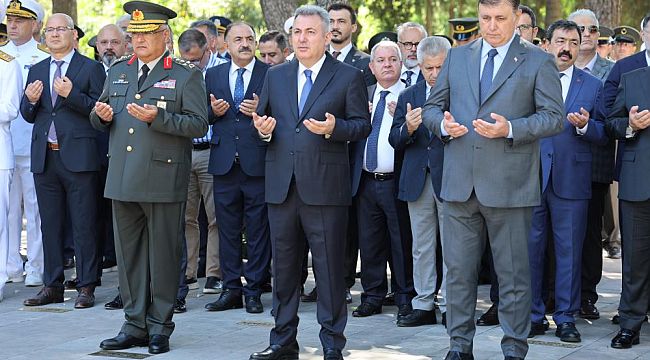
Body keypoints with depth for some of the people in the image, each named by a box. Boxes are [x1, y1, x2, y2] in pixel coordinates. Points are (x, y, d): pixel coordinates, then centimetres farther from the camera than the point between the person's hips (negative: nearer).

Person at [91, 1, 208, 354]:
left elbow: (199, 124, -9)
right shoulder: (118, 71, 16)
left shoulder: (186, 74, -1)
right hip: (123, 180, 5)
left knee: (163, 255, 2)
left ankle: (160, 327, 12)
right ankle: (134, 325, 19)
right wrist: (101, 115, -2)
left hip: (163, 179, -5)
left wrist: (157, 117, -20)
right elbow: (99, 121, 22)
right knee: (128, 254, 9)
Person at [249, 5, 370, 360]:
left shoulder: (348, 77, 2)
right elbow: (262, 118, 18)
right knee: (284, 264, 10)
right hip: (281, 185, 4)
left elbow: (362, 124, -1)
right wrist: (263, 128, -5)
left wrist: (333, 128, -19)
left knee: (329, 265, -1)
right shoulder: (275, 75, 14)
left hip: (325, 185, -4)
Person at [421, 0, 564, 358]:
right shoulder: (457, 56, 13)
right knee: (458, 269, 7)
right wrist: (443, 123, -6)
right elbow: (431, 107, 17)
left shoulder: (538, 62, 2)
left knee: (513, 272, 4)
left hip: (508, 186, -3)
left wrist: (510, 129, -18)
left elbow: (554, 117, -4)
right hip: (460, 182, 4)